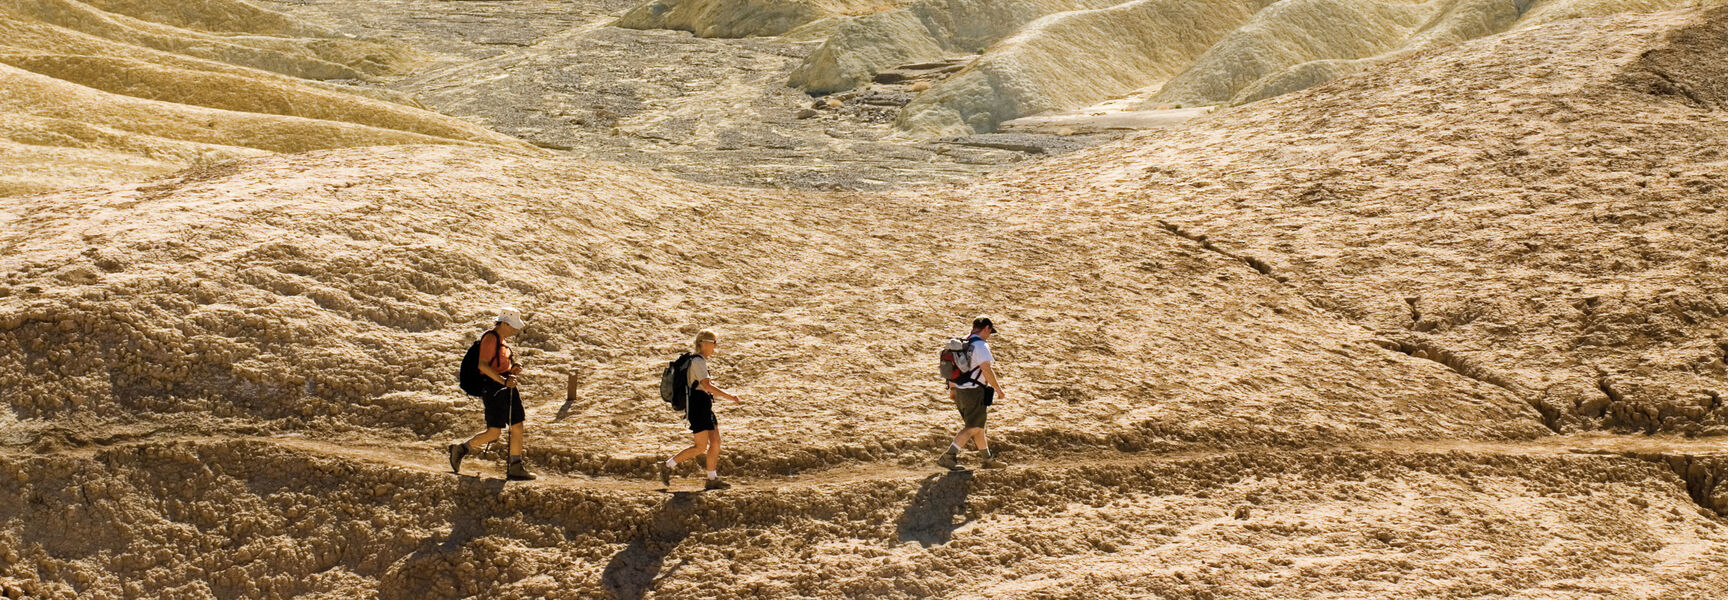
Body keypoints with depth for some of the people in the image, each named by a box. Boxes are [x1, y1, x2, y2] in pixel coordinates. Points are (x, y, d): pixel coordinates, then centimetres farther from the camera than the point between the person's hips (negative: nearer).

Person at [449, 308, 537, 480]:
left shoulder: (501, 339, 17)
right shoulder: (490, 338, -12)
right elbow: (482, 364, -21)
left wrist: (512, 370, 7)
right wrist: (503, 380, -27)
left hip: (507, 387, 10)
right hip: (492, 387, -10)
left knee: (517, 427, 5)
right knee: (493, 432, -8)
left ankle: (515, 468, 9)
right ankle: (461, 449, 13)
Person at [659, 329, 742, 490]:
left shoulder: (701, 361, 16)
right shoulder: (698, 361, -15)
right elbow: (707, 385, -25)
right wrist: (728, 395, -21)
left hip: (705, 407, 10)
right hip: (697, 406, -10)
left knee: (716, 442, 6)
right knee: (701, 446, -7)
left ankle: (712, 480, 11)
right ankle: (668, 466, 4)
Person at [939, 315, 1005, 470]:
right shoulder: (980, 345, -15)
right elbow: (987, 370, -22)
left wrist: (952, 388, 25)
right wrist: (998, 388, -12)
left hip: (959, 391, 9)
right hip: (974, 392, -9)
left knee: (978, 427, 18)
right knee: (972, 428, -2)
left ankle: (988, 458, 29)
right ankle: (948, 457, -8)